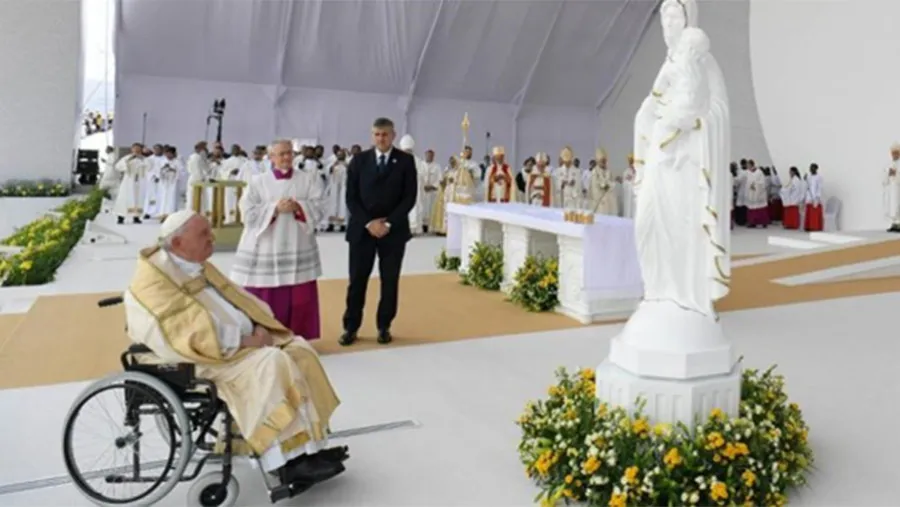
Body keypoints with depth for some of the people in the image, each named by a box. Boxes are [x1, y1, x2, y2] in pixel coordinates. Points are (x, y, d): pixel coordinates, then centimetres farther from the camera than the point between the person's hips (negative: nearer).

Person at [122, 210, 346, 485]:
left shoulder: (201, 267, 17)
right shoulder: (153, 279, -11)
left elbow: (238, 299, 16)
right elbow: (191, 331, -22)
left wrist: (259, 328, -4)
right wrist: (241, 342, -22)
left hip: (244, 341, 9)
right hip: (207, 353, -9)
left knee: (299, 351, -8)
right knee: (271, 364, -29)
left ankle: (310, 444, -8)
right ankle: (289, 460, -25)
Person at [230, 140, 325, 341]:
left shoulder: (310, 177, 7)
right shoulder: (257, 181, 4)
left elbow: (319, 207, -2)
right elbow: (248, 213, -4)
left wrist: (298, 207, -19)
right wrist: (275, 208, -16)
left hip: (299, 252, 1)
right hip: (264, 253, -1)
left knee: (300, 301, 4)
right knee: (262, 302, 3)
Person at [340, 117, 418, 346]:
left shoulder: (406, 161, 1)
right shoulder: (359, 160, 4)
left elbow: (410, 197, -4)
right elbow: (351, 197, 0)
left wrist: (388, 223, -12)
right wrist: (368, 222, -12)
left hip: (394, 229, 0)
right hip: (362, 228, 1)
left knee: (390, 280, 5)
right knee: (357, 280, 2)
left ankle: (384, 327, 17)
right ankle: (351, 327, 12)